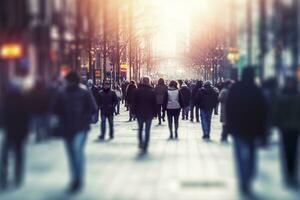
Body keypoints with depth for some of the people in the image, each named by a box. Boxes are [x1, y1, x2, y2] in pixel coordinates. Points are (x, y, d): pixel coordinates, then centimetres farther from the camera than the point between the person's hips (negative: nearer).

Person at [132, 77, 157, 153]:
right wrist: (155, 113, 4)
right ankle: (145, 147, 1)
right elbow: (154, 103, -4)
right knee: (147, 130, 4)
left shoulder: (137, 91, -5)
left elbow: (134, 102, -1)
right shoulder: (152, 91, -7)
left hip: (139, 113, 1)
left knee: (140, 129, 20)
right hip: (149, 113, -1)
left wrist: (134, 112, 7)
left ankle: (141, 142, 16)